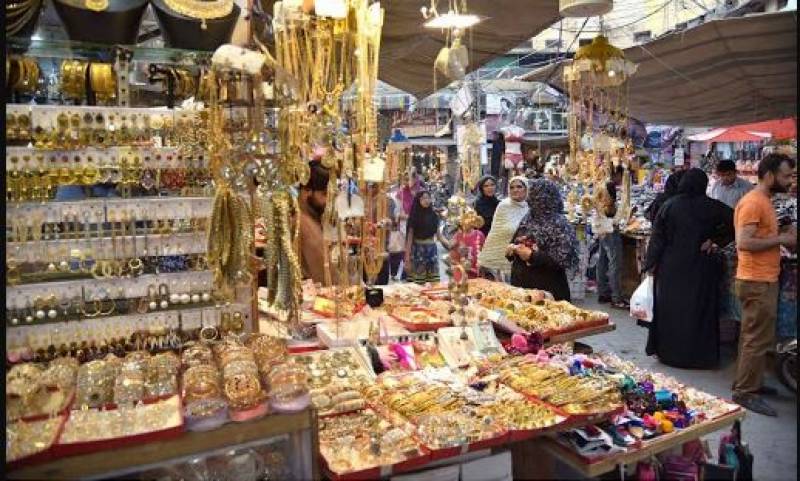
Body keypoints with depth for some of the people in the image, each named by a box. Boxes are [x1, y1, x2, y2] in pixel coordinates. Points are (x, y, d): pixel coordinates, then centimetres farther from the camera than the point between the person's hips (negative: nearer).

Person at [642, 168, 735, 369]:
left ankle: (668, 352, 20)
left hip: (671, 268, 1)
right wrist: (715, 241, -4)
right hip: (701, 267, 0)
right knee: (700, 309, 9)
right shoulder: (711, 206, -6)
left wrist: (650, 265, 1)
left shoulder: (668, 206, -5)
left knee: (670, 309, 11)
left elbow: (657, 238, -4)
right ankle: (700, 355, 16)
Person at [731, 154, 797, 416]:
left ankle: (749, 382, 30)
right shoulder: (753, 202, -17)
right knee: (758, 338, -5)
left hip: (763, 280, 10)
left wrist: (784, 235, 4)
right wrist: (781, 239, -17)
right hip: (757, 282, -10)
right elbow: (744, 243, -25)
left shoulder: (764, 200, 14)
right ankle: (745, 393, 3)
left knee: (753, 336, 18)